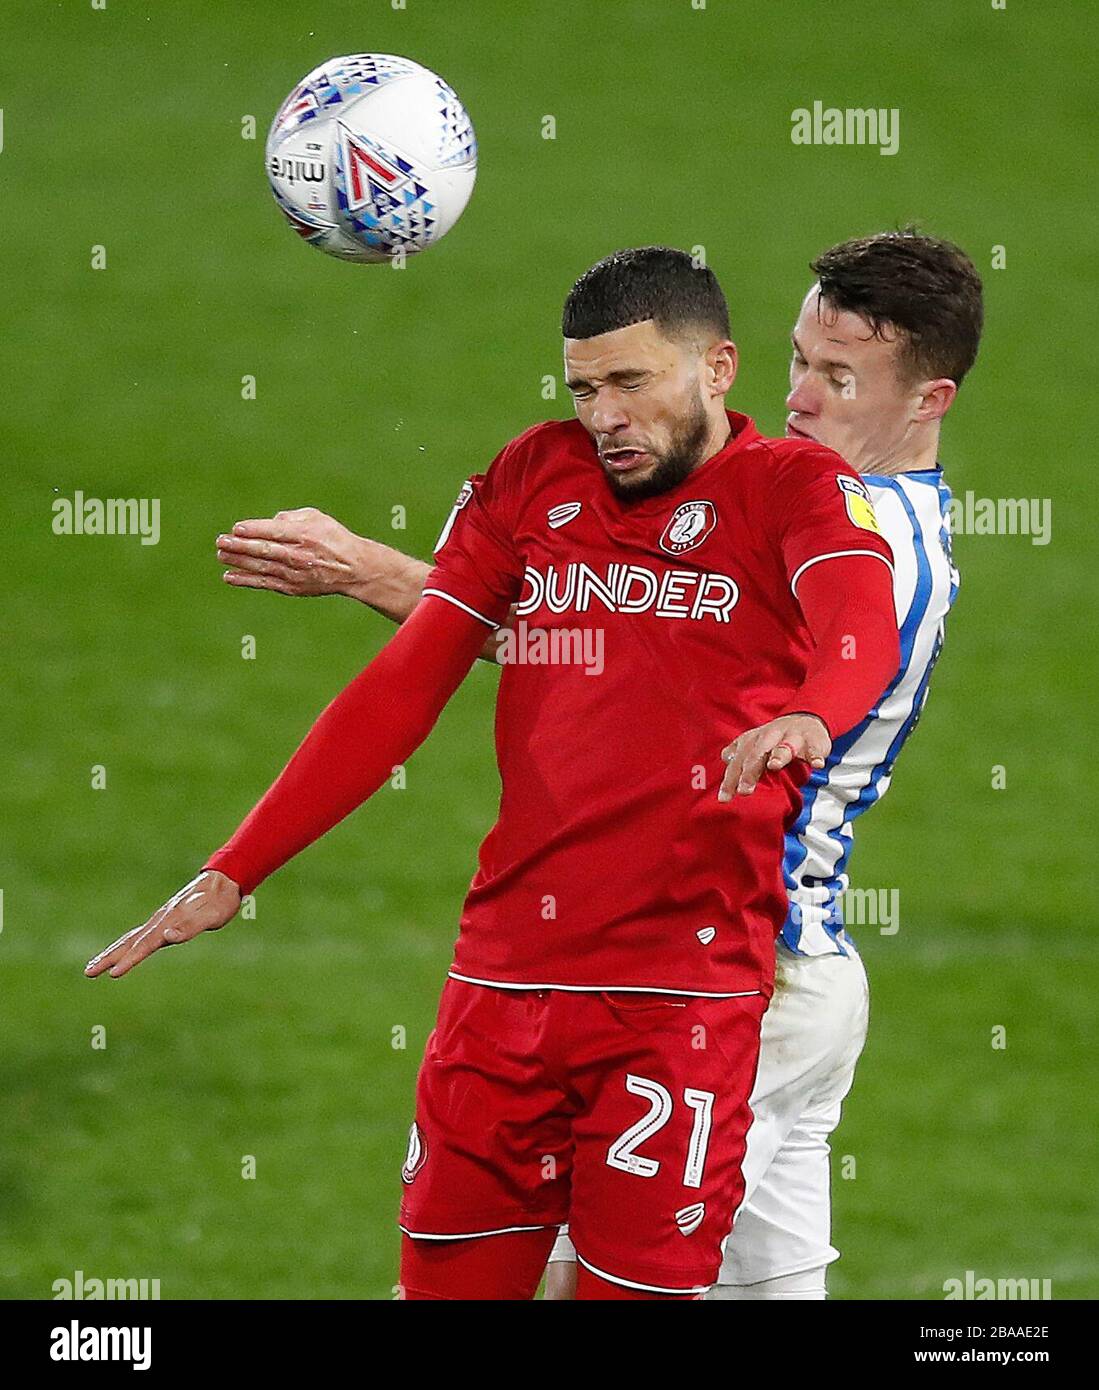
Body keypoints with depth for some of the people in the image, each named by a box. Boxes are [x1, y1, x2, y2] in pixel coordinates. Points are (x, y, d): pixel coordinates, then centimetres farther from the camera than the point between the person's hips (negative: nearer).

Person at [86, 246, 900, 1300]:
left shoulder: (795, 488, 1)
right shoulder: (537, 475, 14)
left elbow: (863, 632, -20)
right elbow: (404, 688, 14)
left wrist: (807, 716, -44)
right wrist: (232, 874, 9)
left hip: (680, 985, -4)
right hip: (506, 969, 4)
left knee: (637, 1282, -6)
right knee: (449, 1276, 6)